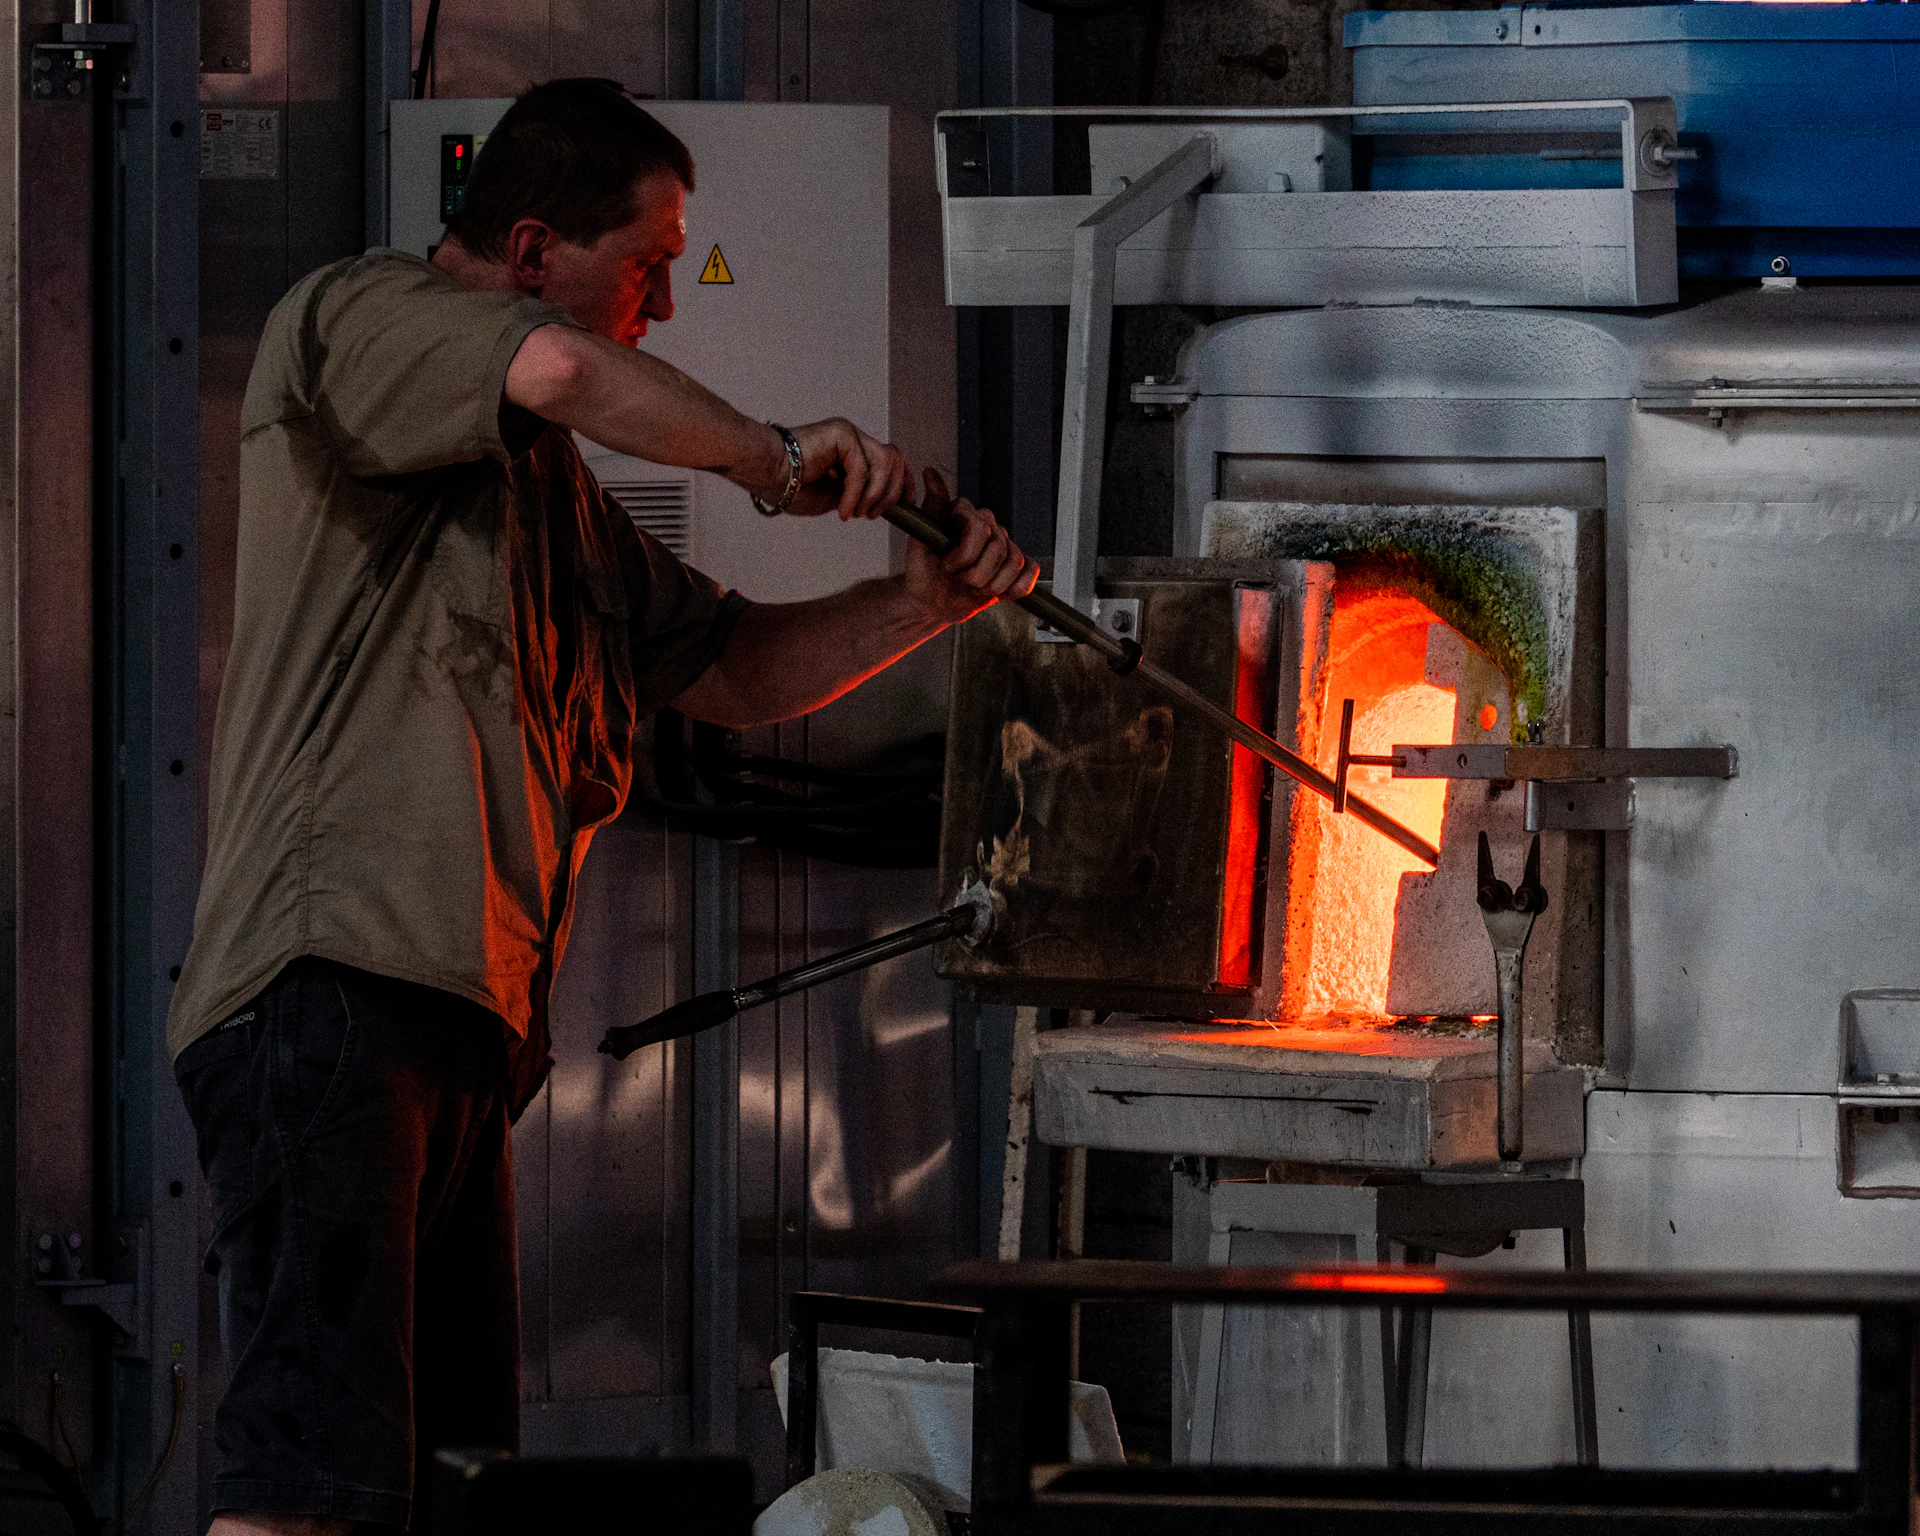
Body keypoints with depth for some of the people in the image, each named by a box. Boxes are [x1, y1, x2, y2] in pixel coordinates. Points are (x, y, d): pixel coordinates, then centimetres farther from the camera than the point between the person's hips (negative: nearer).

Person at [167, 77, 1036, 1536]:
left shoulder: (549, 483, 28)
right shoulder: (352, 317, -1)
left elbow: (731, 667, 32)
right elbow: (560, 369, -21)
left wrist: (921, 605, 16)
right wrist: (773, 458, -8)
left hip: (459, 1027, 10)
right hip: (331, 986, -10)